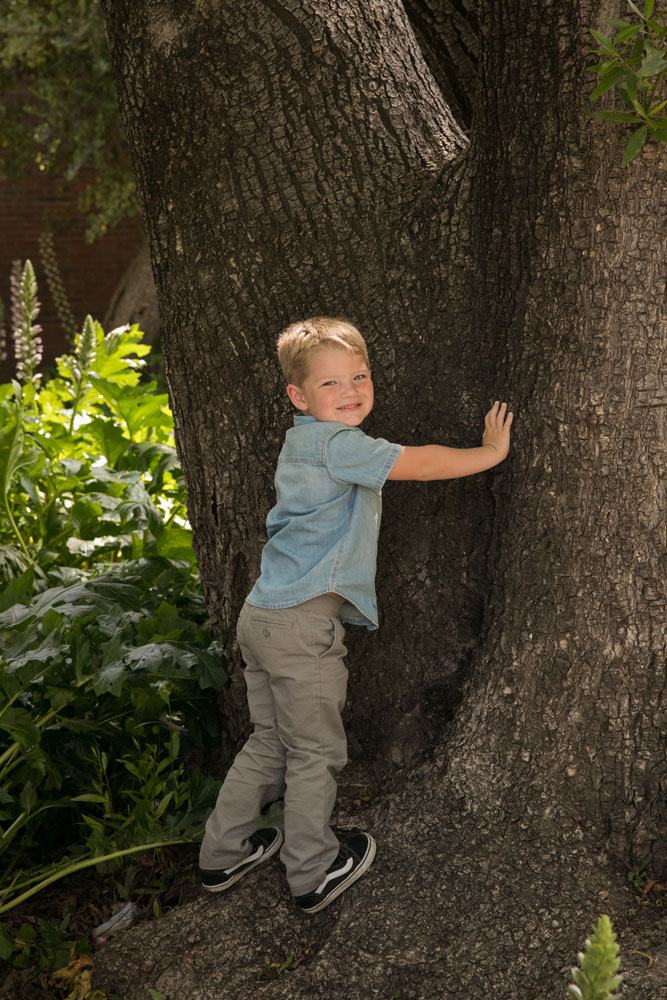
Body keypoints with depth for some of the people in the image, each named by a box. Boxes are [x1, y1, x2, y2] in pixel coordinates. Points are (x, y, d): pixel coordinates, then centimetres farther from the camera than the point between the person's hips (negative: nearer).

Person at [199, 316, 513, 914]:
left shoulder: (306, 442, 15)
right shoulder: (334, 444, -14)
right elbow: (420, 464, -13)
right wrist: (492, 452, -2)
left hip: (264, 614, 9)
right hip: (303, 624, -9)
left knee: (270, 742, 20)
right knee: (315, 751, 6)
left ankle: (224, 854, 29)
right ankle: (314, 874, 19)